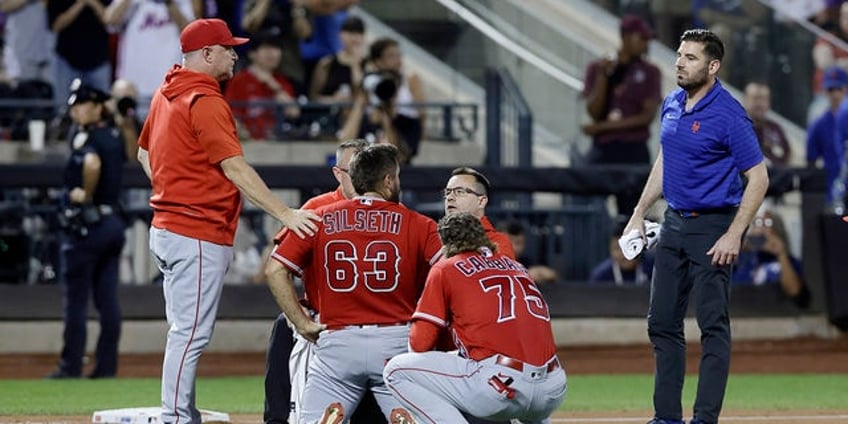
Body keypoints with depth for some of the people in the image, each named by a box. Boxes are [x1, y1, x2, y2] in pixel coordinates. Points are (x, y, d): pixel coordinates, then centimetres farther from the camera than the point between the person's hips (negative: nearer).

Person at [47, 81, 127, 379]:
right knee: (107, 299, 8)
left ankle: (71, 366, -3)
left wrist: (86, 195, -20)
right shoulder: (115, 136, 11)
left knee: (76, 299, -3)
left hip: (88, 224, -8)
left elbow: (92, 162, -34)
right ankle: (107, 364, 8)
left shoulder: (84, 136, -13)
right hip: (113, 222, 8)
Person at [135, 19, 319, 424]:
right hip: (199, 237, -10)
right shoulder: (205, 101, -16)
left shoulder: (166, 94, 13)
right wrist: (285, 213, -26)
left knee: (184, 331, 15)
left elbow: (144, 152, 24)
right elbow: (234, 168, -24)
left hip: (167, 227, 10)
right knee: (190, 333, -8)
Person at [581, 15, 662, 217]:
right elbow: (594, 111, -2)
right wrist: (603, 76, -14)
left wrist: (604, 126, -7)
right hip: (602, 151, 0)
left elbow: (647, 116, -4)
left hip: (635, 152, 0)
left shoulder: (649, 72, 5)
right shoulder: (596, 69, 7)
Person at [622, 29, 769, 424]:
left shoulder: (728, 114, -15)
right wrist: (639, 212, 17)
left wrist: (734, 236, -20)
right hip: (674, 224, 8)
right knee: (662, 321, 10)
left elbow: (758, 177, -15)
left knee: (713, 324, -7)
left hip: (712, 226, -8)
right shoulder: (672, 104, 8)